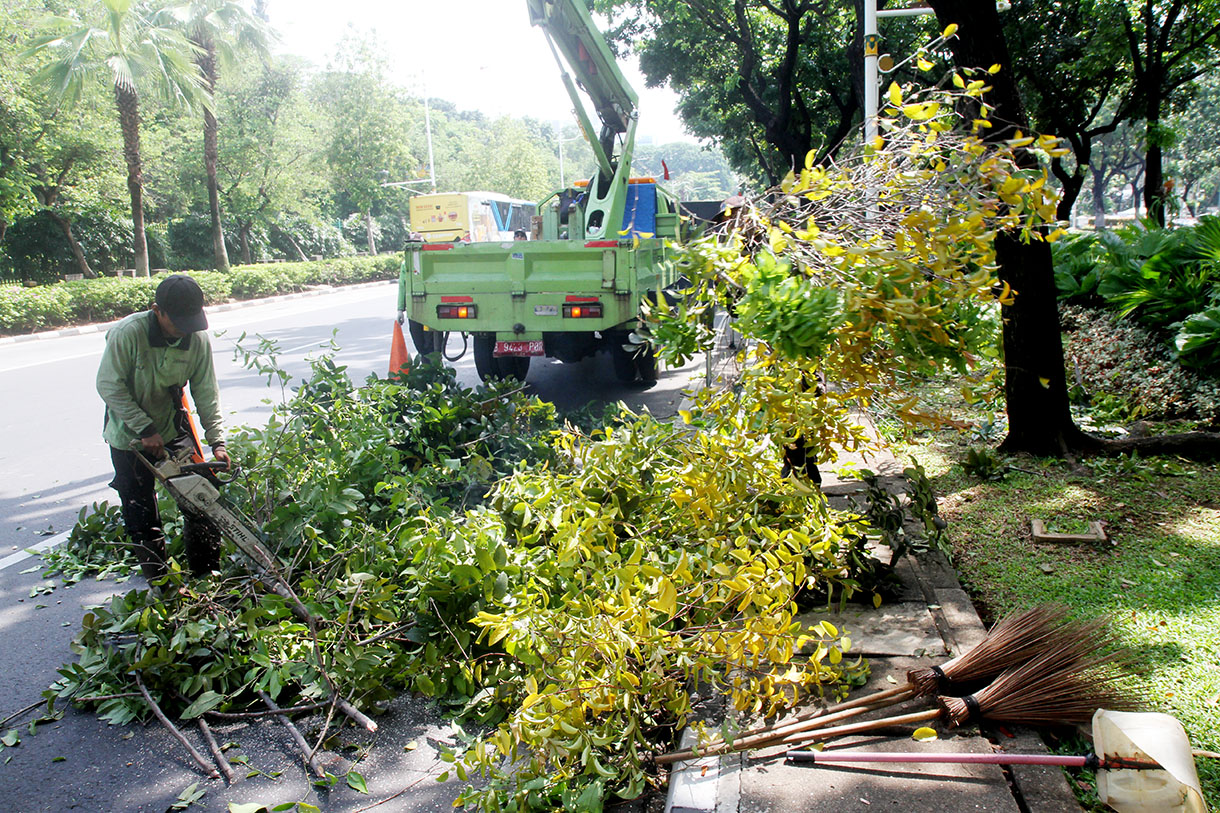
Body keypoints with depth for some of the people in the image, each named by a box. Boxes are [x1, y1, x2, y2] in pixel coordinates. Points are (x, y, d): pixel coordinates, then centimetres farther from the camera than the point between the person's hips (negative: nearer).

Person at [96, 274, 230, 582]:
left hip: (174, 430, 3)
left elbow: (206, 393, -10)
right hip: (130, 436, -3)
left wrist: (217, 441, -18)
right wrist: (145, 430, -23)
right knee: (142, 518, 5)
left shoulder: (198, 339, -15)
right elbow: (109, 386, -20)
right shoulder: (127, 333, -26)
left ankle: (207, 573, 18)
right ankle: (158, 582, 21)